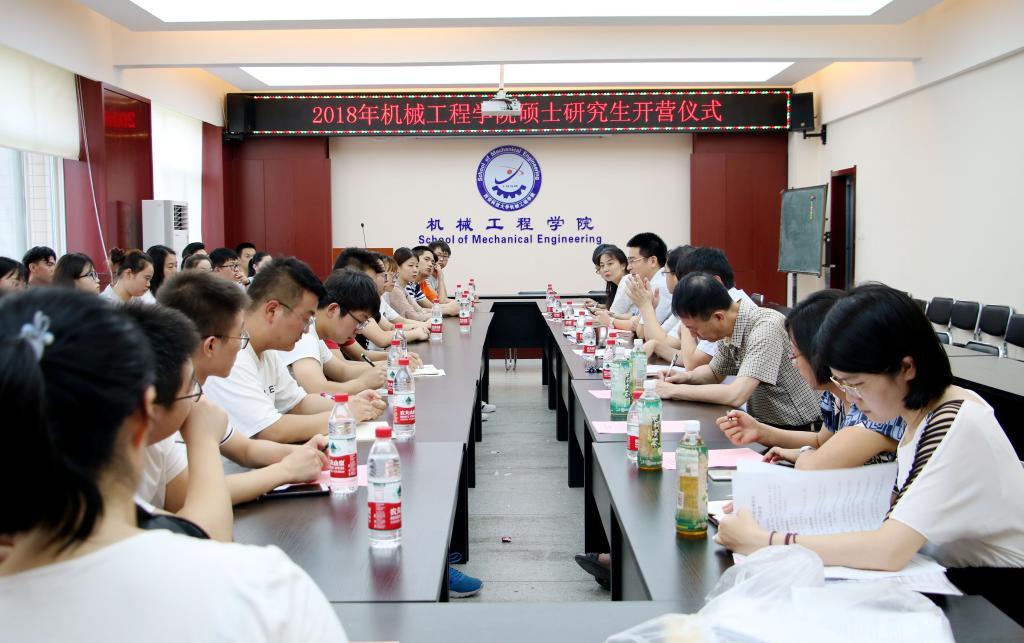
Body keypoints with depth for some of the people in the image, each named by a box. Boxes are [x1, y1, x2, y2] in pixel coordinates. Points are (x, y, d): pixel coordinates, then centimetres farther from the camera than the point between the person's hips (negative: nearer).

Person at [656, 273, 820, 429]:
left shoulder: (766, 327, -24)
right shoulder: (730, 329, -1)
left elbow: (736, 396, -31)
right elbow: (715, 373, 17)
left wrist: (674, 390, -23)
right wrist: (686, 377, -4)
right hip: (760, 423, 7)